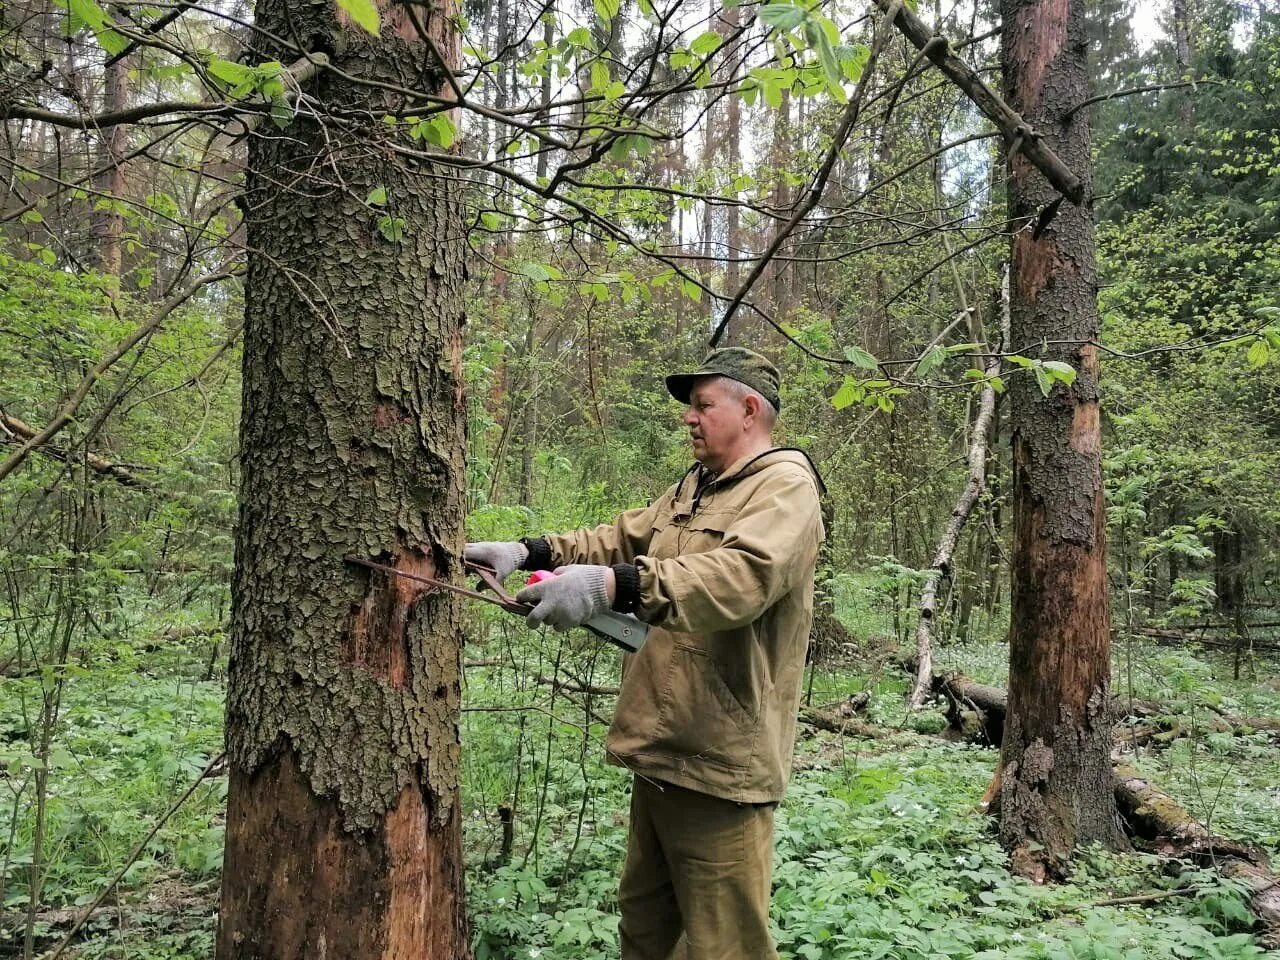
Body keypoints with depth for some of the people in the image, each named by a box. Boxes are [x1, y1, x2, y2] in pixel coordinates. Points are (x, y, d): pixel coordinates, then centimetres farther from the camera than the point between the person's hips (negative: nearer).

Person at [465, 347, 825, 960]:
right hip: (660, 751, 9)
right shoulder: (691, 488, 18)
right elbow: (621, 539, 16)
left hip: (717, 764, -9)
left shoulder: (785, 485, -13)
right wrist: (528, 552, 1)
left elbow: (742, 576, -30)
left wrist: (612, 586, -40)